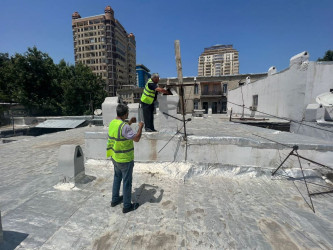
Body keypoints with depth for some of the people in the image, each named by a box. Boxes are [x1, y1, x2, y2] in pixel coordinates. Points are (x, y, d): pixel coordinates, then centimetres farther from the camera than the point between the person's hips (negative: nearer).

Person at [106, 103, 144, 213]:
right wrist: (140, 127, -12)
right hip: (125, 160, -8)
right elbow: (136, 138, -26)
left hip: (114, 157, 9)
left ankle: (115, 200, 42)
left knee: (117, 178, 25)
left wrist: (129, 123, 14)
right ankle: (127, 206, 25)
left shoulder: (112, 122, 1)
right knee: (127, 182, 8)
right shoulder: (124, 126, -27)